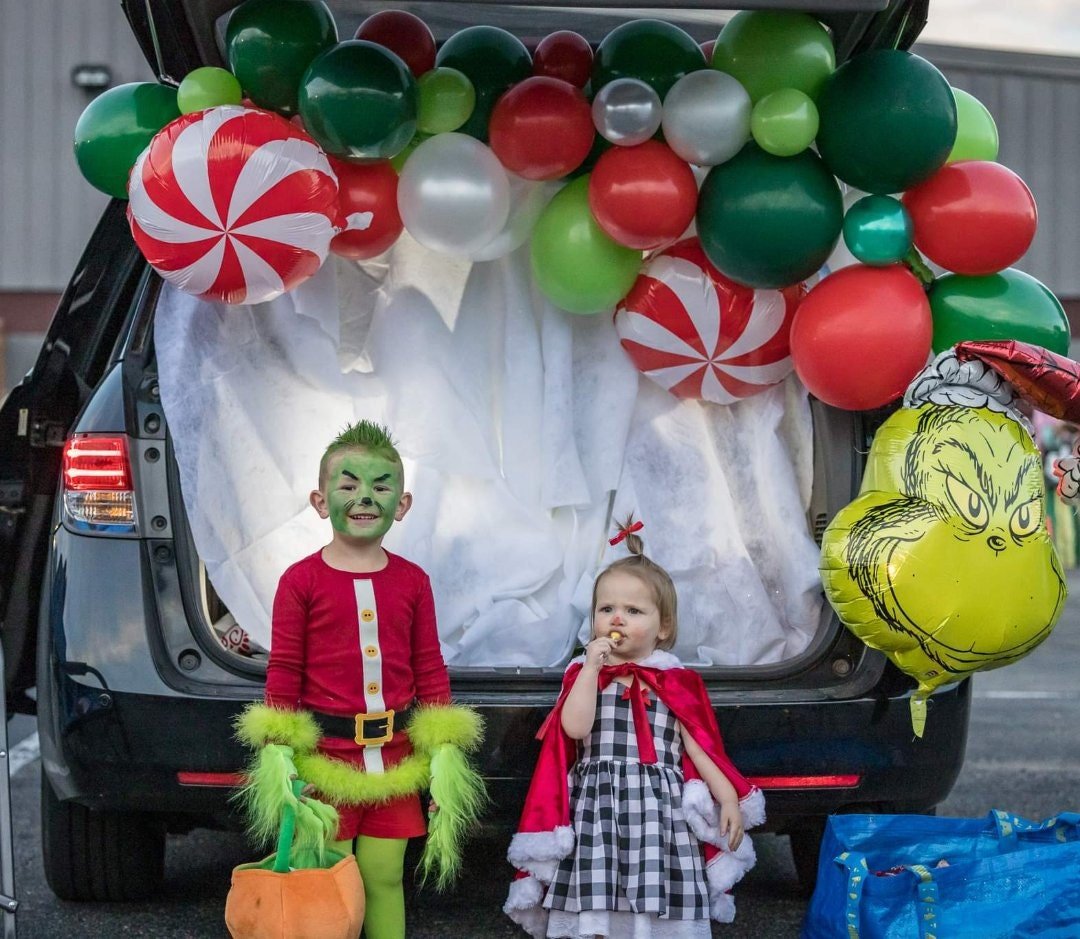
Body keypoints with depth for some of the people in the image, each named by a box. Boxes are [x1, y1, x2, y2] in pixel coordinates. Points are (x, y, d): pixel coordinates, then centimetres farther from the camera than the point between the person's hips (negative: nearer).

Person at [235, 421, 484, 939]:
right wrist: (280, 750, -6)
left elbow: (430, 668, 9)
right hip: (324, 756, -2)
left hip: (394, 755, 2)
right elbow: (283, 670, -2)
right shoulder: (301, 580, -3)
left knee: (385, 877, 8)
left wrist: (444, 748, 4)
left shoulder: (412, 581, 5)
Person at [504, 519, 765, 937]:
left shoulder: (675, 682, 8)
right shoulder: (583, 673, 7)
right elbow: (575, 728, -10)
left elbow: (699, 747, 7)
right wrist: (592, 668, -11)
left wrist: (728, 797, -4)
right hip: (597, 810, 0)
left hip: (660, 810, 1)